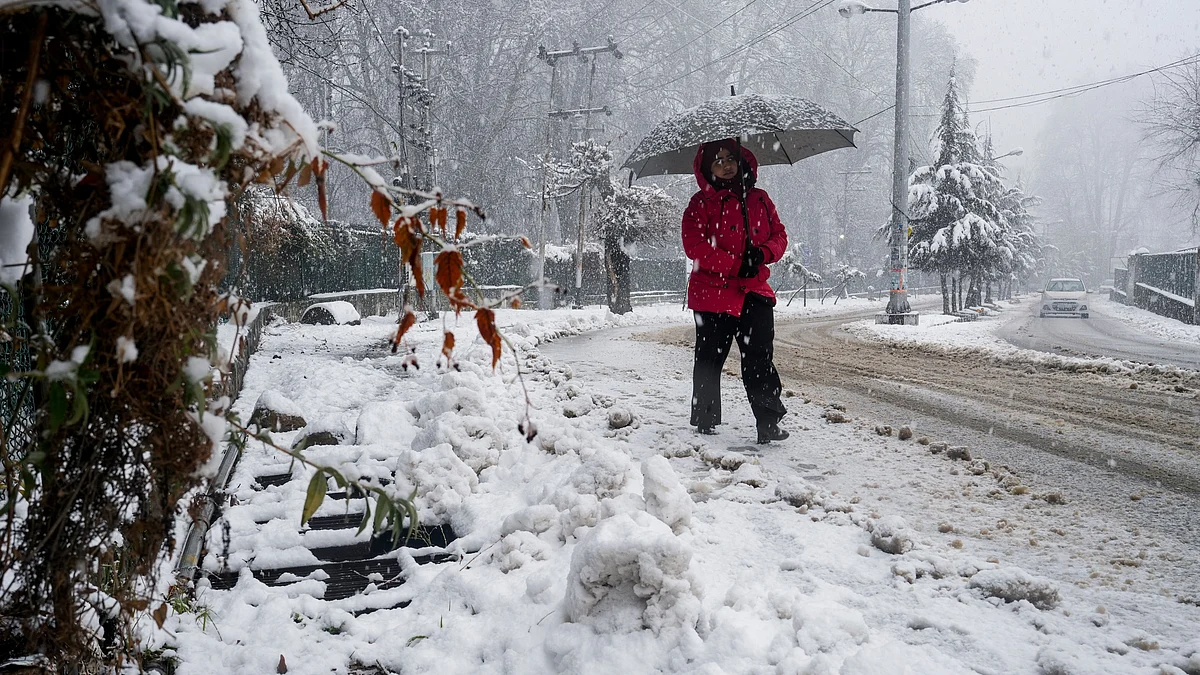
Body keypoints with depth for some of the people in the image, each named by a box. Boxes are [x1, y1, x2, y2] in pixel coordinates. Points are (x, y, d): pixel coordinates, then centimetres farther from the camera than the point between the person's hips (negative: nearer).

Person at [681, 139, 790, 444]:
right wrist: (734, 265, -18)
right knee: (710, 358, 6)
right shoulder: (702, 202, -1)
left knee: (760, 358, -2)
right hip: (713, 293, -3)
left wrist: (763, 253, -9)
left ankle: (769, 422, 1)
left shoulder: (759, 199, 13)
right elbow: (694, 244, -12)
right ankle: (704, 420, 20)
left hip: (754, 292, 3)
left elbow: (779, 235, 14)